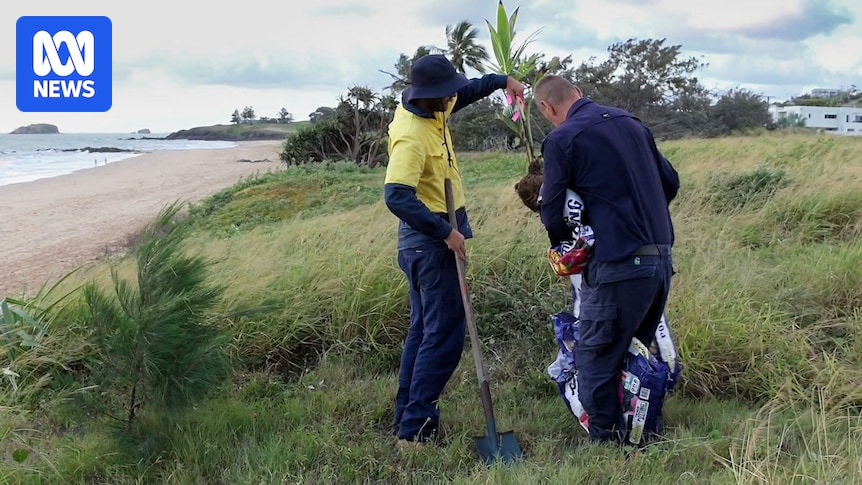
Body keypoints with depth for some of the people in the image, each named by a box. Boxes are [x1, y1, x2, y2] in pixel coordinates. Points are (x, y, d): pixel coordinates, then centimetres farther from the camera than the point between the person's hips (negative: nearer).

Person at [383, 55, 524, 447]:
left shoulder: (430, 110, 5)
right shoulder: (412, 135, -24)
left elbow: (465, 91, 27)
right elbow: (397, 196, -34)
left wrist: (502, 81, 18)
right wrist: (446, 232, -30)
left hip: (427, 238, 10)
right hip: (430, 241, -10)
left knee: (423, 330, 15)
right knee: (444, 335, -6)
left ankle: (406, 418, 22)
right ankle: (415, 427, -4)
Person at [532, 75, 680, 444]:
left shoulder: (561, 140, -6)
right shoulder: (631, 124, 13)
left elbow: (552, 213, -5)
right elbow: (670, 182, 20)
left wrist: (563, 241, 15)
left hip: (618, 264, -8)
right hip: (662, 259, 8)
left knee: (596, 361, 3)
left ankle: (607, 444, 8)